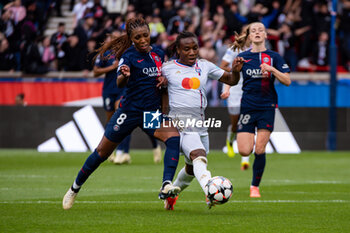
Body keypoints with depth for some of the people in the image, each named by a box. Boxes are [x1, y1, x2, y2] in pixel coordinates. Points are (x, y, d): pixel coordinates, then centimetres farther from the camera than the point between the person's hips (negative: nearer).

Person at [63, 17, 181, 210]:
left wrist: (164, 80, 0)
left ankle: (166, 186, -34)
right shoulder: (128, 55, -11)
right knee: (102, 152, 6)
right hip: (130, 110, -4)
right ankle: (75, 189, 27)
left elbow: (164, 75, 23)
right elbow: (120, 83, -25)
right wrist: (124, 75, -48)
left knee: (174, 137, -24)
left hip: (152, 111, 4)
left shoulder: (158, 54, 6)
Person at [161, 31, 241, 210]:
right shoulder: (167, 68, 1)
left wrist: (236, 70, -5)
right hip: (181, 121, -6)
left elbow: (231, 80, 15)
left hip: (200, 122, 6)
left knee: (192, 168, 16)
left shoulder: (205, 66, 11)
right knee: (199, 156, -30)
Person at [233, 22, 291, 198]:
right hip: (247, 107, 1)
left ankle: (255, 186, 8)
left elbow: (287, 81, -3)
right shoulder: (243, 57, 6)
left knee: (259, 150, -7)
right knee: (245, 151, -10)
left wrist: (272, 69, -18)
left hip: (267, 107, -1)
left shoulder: (274, 57, 3)